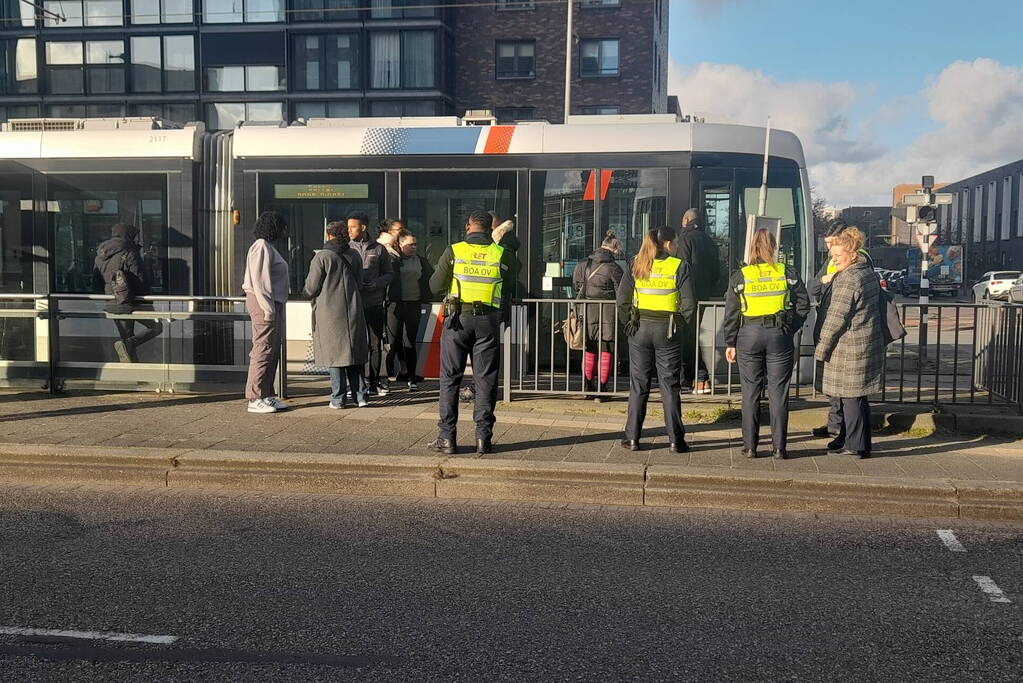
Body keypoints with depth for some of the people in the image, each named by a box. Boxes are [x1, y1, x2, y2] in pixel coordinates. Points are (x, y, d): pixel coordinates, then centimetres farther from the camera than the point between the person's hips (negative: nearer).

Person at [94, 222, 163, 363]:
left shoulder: (100, 255, 11)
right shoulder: (129, 253, -12)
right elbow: (141, 279, -13)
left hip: (111, 305, 7)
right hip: (130, 303, -7)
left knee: (127, 337, 17)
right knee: (157, 326, 5)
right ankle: (129, 344, -14)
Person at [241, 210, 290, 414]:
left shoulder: (268, 247, 19)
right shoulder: (261, 247, -12)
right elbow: (258, 280, -19)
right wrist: (267, 307, -22)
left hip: (272, 304, 11)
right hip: (263, 303, -11)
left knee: (272, 351, 12)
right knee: (263, 350, -9)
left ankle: (267, 395, 17)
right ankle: (256, 399, -6)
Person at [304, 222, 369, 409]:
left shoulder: (322, 257, -10)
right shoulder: (354, 256, 7)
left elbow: (311, 288, -7)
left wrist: (306, 292, 14)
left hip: (330, 311, -4)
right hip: (353, 311, 5)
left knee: (334, 354, 2)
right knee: (354, 352, 11)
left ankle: (339, 398, 3)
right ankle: (360, 395, 11)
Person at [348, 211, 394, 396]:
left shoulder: (379, 249, 6)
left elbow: (389, 273, 10)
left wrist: (376, 283, -9)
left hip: (375, 303, 1)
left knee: (376, 344, 5)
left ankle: (374, 381, 15)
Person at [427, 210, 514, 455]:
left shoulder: (454, 251, -2)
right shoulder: (501, 254, 1)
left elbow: (435, 286, 2)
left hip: (457, 318, -1)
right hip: (488, 320, 1)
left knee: (450, 378, 7)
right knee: (485, 380, 7)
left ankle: (447, 437, 7)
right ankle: (483, 438, 6)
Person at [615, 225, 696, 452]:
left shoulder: (636, 265, 1)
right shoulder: (679, 267, -6)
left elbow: (622, 299, -5)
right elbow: (689, 304, -10)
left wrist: (628, 324, 2)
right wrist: (680, 325, 2)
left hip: (640, 329, 2)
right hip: (668, 331, -2)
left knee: (638, 385, 9)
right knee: (670, 386, 6)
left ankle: (632, 438, 11)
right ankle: (675, 440, 9)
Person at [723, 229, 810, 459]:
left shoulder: (740, 277, -1)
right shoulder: (788, 273, 1)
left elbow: (731, 314, 1)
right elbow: (803, 305, 1)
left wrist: (730, 343, 7)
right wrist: (791, 328, 11)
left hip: (749, 336, 0)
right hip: (779, 336, 0)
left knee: (750, 392, 7)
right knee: (778, 392, 5)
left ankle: (750, 446, 9)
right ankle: (779, 447, 8)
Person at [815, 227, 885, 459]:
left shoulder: (847, 280, -18)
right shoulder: (869, 273, 11)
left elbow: (836, 318, -18)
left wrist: (822, 348, -10)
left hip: (850, 348, -9)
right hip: (870, 342, 9)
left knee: (850, 396, -1)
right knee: (857, 396, 15)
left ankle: (855, 446, 5)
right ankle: (849, 438, 24)